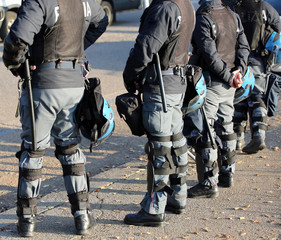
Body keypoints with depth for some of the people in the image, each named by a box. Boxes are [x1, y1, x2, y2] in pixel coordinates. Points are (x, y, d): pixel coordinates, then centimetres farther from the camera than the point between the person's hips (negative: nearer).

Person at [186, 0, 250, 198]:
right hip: (229, 85, 8)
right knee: (225, 127, 19)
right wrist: (238, 71, -2)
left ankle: (209, 183, -4)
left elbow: (209, 54, -20)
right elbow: (244, 47, 7)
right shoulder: (233, 16, 8)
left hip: (209, 83, -8)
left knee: (204, 132, -4)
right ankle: (227, 174, 30)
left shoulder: (202, 19, -15)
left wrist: (228, 76, -12)